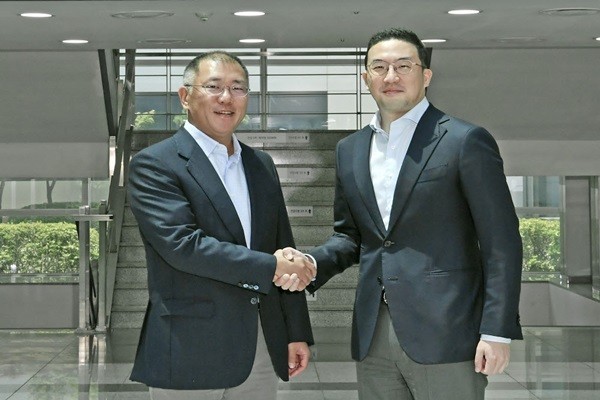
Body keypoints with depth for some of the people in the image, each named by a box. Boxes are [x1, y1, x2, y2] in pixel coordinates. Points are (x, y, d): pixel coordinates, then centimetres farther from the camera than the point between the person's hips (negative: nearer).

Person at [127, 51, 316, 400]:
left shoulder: (262, 165, 14)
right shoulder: (154, 164, -6)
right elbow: (182, 244, -19)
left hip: (260, 346, 6)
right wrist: (271, 266, -16)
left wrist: (297, 332, 11)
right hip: (190, 350, -6)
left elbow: (285, 250, 15)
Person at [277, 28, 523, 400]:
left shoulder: (465, 141, -5)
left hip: (445, 336, -5)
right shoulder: (350, 150, 13)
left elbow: (502, 244, -6)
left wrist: (497, 332, -12)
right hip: (373, 338, 5)